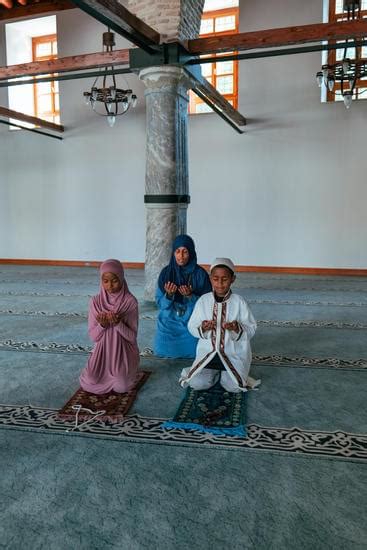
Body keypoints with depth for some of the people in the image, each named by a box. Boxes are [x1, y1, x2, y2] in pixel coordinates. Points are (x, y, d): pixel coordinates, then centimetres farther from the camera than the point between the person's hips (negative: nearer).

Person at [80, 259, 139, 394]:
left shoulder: (130, 301, -13)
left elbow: (132, 336, -12)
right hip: (103, 352, 2)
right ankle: (106, 374, 18)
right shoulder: (96, 301, -7)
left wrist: (118, 323, -29)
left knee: (121, 387, -21)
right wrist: (102, 324, -26)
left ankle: (121, 374, 15)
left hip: (123, 353, -2)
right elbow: (93, 336, -5)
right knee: (88, 384, -16)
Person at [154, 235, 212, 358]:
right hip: (169, 322, 2)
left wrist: (190, 296, -25)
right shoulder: (166, 272, -5)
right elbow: (160, 303, -4)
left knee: (191, 353, -5)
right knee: (163, 353, 4)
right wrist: (169, 295, -24)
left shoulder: (200, 274, -10)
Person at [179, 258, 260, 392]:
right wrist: (202, 328, -21)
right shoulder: (203, 301, -3)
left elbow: (251, 330, -5)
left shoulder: (239, 302, -7)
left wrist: (238, 329, -25)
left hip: (233, 354, -1)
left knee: (233, 386, -16)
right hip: (207, 352, 1)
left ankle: (227, 373, 19)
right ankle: (216, 372, 19)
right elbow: (192, 327, 1)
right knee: (198, 383, -13)